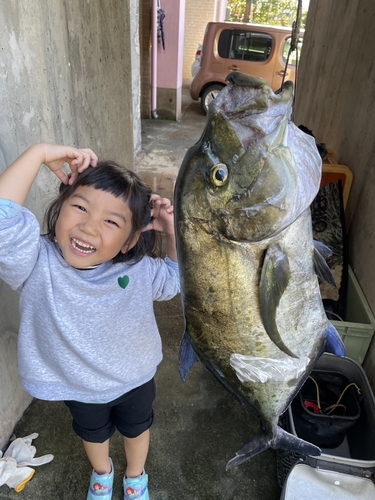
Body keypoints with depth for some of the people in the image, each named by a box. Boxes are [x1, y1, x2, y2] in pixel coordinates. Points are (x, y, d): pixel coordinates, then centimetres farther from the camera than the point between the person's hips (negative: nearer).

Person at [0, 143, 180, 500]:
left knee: (136, 427, 30)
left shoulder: (141, 269, -24)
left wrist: (173, 230, -23)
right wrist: (39, 153, -43)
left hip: (135, 378, 1)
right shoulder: (37, 264, -31)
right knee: (92, 431, 32)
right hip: (77, 387, 0)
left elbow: (179, 278, -7)